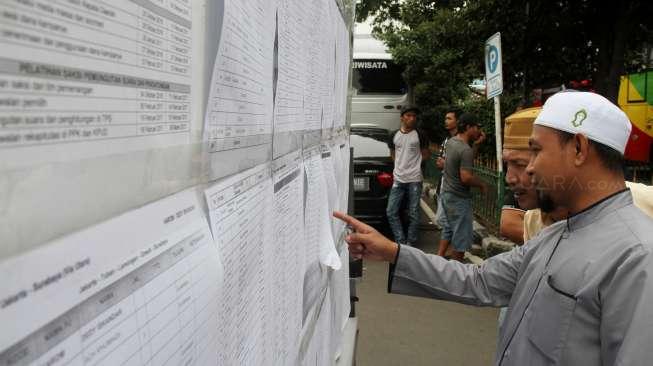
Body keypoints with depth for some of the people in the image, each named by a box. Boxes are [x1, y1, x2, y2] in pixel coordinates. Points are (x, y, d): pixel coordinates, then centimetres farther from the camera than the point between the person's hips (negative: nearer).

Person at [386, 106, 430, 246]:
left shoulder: (420, 135, 0)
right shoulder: (394, 135, 8)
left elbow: (426, 155, 9)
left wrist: (413, 161, 4)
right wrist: (401, 164, 7)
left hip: (414, 180, -3)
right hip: (398, 179, 3)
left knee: (414, 214, 2)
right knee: (391, 212, -1)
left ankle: (410, 244, 14)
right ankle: (401, 242, 9)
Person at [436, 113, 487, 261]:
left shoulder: (451, 141, 4)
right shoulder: (466, 150, -23)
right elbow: (466, 178, -28)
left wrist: (477, 140, 15)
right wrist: (481, 184, -10)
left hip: (447, 193, 9)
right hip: (459, 198, -9)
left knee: (447, 230, 21)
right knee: (462, 237, 4)